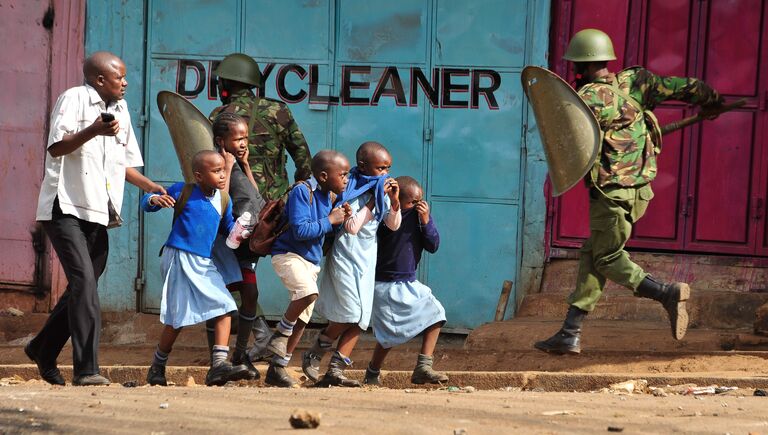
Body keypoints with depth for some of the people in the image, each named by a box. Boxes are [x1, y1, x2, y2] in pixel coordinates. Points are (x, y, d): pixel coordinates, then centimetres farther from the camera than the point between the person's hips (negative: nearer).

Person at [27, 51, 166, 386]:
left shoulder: (120, 108, 18)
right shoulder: (73, 99, -5)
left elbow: (125, 164, 23)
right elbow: (56, 148, -15)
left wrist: (151, 187, 8)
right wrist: (93, 131, -29)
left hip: (98, 214, 8)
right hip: (65, 208, -8)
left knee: (83, 287, 12)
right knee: (84, 282, -18)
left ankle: (43, 351, 31)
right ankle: (86, 369, -21)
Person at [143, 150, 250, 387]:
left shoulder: (224, 201, 8)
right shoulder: (182, 192, -5)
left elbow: (228, 226, 24)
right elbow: (146, 203, 3)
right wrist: (155, 199, -20)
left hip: (204, 263, 6)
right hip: (179, 259, -6)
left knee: (225, 308, -9)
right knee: (178, 318, -4)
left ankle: (219, 364, -12)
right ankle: (157, 367, 14)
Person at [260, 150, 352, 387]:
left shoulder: (328, 196, 9)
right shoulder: (302, 191, -17)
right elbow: (300, 230, -24)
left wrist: (340, 218, 0)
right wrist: (329, 220, -18)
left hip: (311, 261, 9)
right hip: (289, 254, -9)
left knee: (301, 319, 8)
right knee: (308, 292, -35)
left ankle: (277, 368, 18)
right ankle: (281, 333, -10)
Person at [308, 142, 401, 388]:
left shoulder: (382, 192, 7)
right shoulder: (351, 190, -13)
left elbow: (394, 225, 9)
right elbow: (352, 227, -21)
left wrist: (394, 201, -8)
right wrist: (373, 199, -19)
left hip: (367, 261, 7)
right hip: (345, 256, -7)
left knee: (360, 319, -1)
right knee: (350, 314, -14)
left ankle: (335, 371, 1)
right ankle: (312, 357, 5)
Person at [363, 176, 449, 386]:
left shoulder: (419, 215, -1)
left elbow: (433, 246, -3)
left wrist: (426, 221, -17)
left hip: (409, 284, 6)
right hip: (385, 284, -6)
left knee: (434, 313, -9)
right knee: (390, 335, -5)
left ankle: (423, 368, -7)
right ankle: (372, 375, 17)